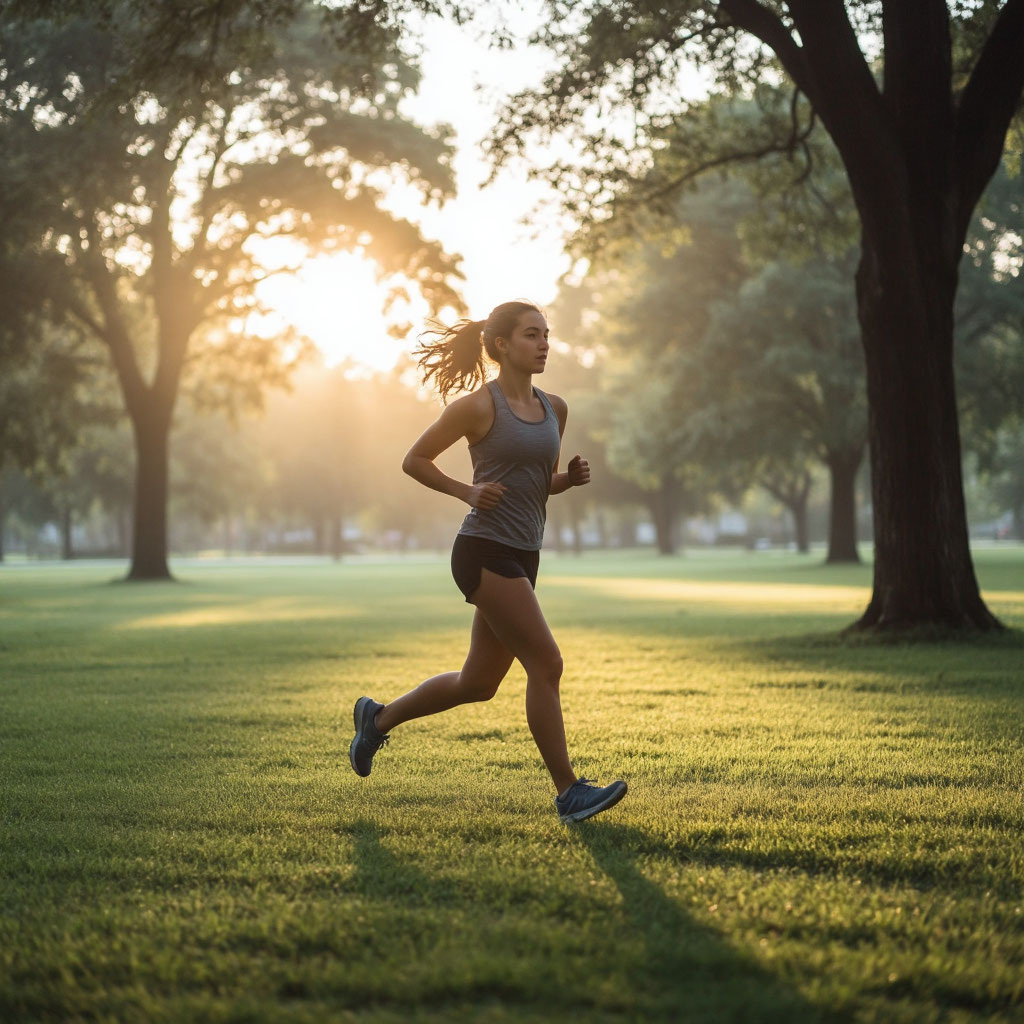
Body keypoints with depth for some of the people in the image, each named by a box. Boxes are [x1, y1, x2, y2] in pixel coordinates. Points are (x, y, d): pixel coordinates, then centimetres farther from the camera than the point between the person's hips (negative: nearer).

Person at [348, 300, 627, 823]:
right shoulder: (479, 406, -8)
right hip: (484, 551, -8)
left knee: (477, 683, 15)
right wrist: (467, 492, -13)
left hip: (523, 557, 8)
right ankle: (568, 791, -4)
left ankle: (378, 717, 35)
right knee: (546, 664, -12)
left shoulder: (554, 409, 12)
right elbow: (414, 460, 0)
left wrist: (571, 477, 3)